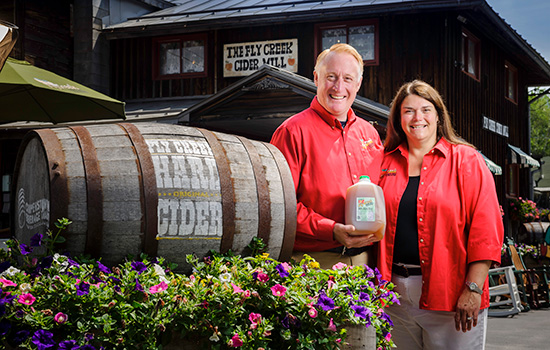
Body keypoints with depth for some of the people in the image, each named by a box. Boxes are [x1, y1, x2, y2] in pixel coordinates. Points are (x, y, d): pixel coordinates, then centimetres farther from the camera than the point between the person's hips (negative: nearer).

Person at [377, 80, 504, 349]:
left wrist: (473, 288, -13)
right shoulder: (386, 162, 10)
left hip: (450, 296, -3)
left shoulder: (466, 160, 0)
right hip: (394, 292, 3)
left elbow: (485, 229, -6)